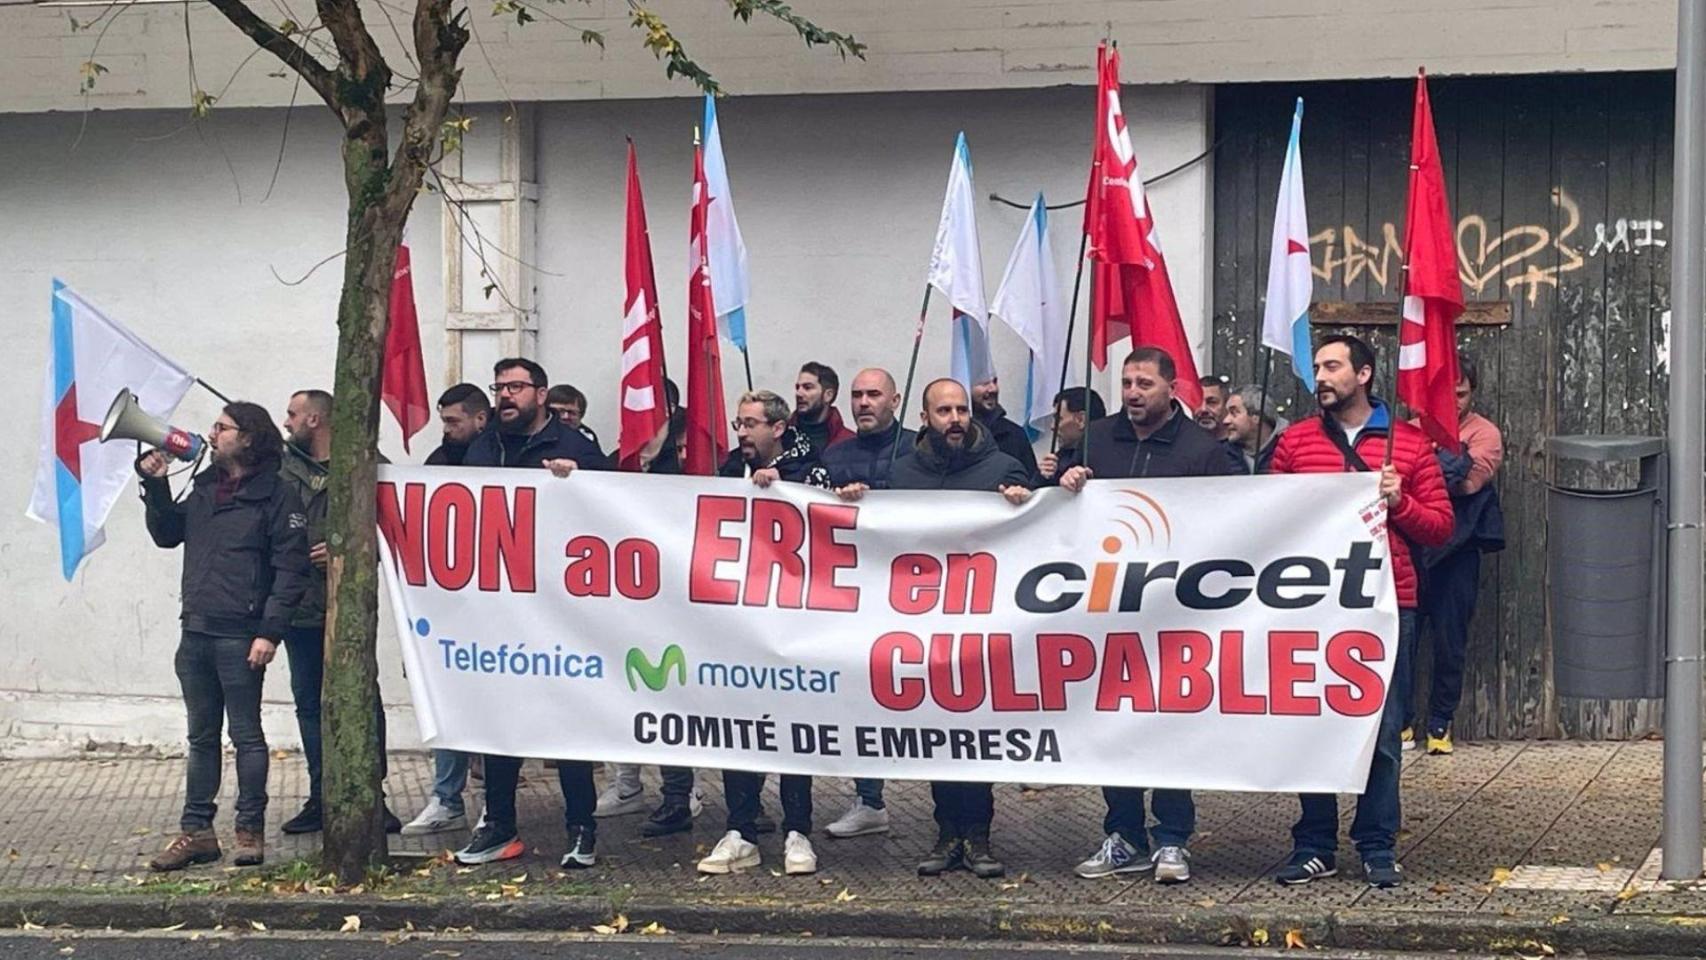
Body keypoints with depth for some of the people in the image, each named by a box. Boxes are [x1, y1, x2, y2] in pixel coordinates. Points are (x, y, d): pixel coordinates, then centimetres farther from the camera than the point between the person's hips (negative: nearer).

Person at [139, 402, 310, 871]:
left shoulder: (275, 495, -8)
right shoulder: (205, 488, 14)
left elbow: (290, 569, -12)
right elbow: (167, 534, 21)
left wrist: (269, 632, -18)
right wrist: (156, 486, 7)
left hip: (240, 638, -7)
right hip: (196, 634, 7)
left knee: (247, 736, 1)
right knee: (201, 737, 12)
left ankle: (250, 831, 9)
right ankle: (196, 831, 18)